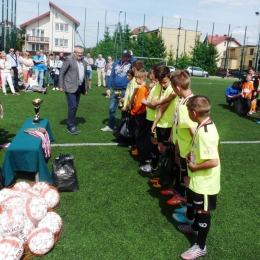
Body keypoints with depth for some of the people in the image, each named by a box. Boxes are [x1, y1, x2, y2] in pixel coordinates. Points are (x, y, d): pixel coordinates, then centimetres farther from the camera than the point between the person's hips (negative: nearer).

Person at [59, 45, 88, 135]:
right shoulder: (69, 59, -7)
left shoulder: (84, 62, 13)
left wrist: (85, 88, 16)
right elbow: (61, 72, -8)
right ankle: (70, 126, 2)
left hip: (79, 88, 7)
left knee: (75, 107, 10)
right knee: (72, 106, -10)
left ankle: (70, 124, 22)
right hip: (70, 87, -7)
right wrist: (61, 86, -12)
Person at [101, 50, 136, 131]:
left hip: (125, 91, -4)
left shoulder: (130, 64, -6)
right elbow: (111, 76, 9)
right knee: (112, 109, 11)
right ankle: (110, 126, 24)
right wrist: (108, 88, 6)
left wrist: (132, 55, -17)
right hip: (115, 90, 4)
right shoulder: (116, 63, 6)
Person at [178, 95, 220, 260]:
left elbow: (213, 161, -34)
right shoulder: (205, 126, -2)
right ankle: (195, 228, 53)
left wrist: (194, 167, -21)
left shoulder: (205, 133, -31)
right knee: (198, 208, 29)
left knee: (203, 212, 9)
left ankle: (200, 247, 27)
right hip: (200, 180, 9)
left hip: (205, 182, -9)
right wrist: (192, 154, 3)